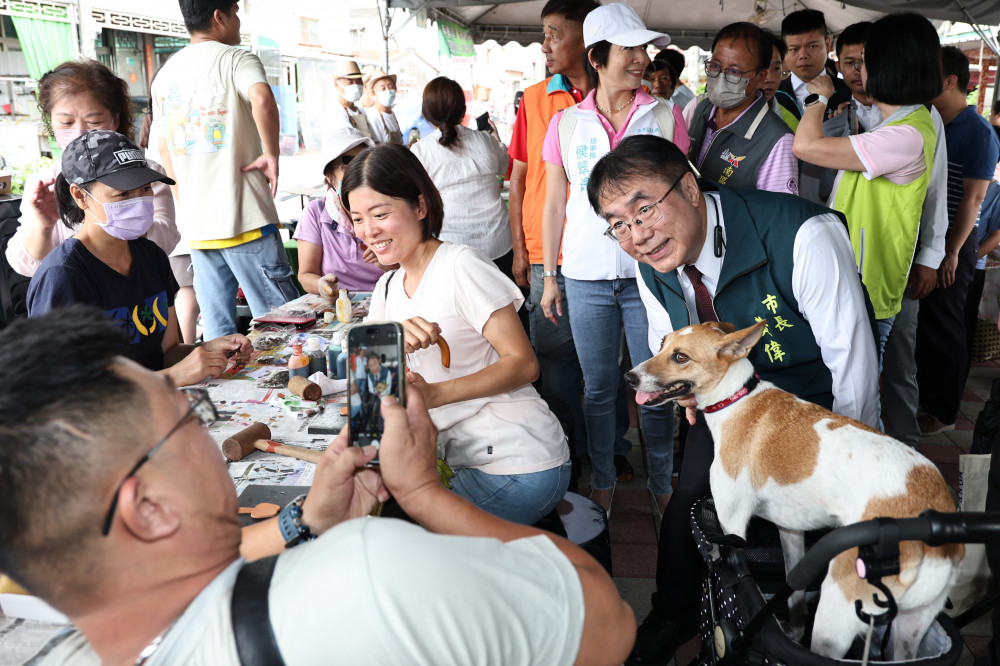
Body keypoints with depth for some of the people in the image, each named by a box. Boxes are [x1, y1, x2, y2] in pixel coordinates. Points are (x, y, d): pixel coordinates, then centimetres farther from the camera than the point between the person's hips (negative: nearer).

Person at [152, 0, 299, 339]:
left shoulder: (164, 74, 17)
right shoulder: (236, 58, -4)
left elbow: (165, 148, 22)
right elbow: (262, 99, -27)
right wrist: (271, 155, -15)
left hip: (195, 224, 7)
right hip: (244, 219, -7)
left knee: (217, 331, 10)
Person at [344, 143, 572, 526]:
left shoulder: (461, 266, -13)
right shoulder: (388, 287, 11)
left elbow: (524, 363, -15)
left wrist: (434, 394, -27)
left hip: (518, 463, -7)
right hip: (465, 462, 7)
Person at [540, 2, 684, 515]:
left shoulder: (665, 117, 3)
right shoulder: (566, 123, 5)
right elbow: (554, 206, 9)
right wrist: (549, 277, 8)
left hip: (650, 273, -1)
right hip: (586, 276, 1)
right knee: (598, 387, 10)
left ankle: (662, 487, 23)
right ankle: (602, 482, 28)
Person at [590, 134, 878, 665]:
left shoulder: (803, 238, -33)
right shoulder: (651, 266, -13)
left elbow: (854, 362, -25)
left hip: (818, 404, -4)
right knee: (687, 503, 0)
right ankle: (673, 619, 31)